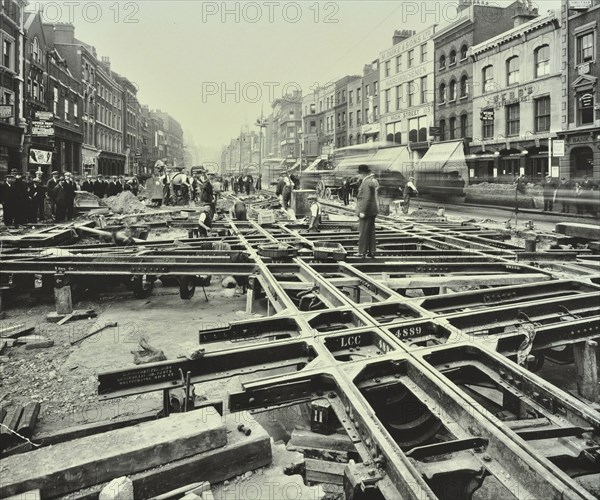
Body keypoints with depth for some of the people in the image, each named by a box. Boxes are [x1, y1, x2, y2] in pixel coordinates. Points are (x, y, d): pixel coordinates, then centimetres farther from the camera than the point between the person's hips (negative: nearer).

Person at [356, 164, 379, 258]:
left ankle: (362, 253, -1)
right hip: (373, 210, 10)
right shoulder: (374, 180, 12)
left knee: (363, 232, -5)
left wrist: (362, 211, -22)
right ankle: (372, 251, 20)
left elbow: (366, 199, -23)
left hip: (366, 211, -10)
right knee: (371, 231, 14)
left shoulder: (366, 183, -18)